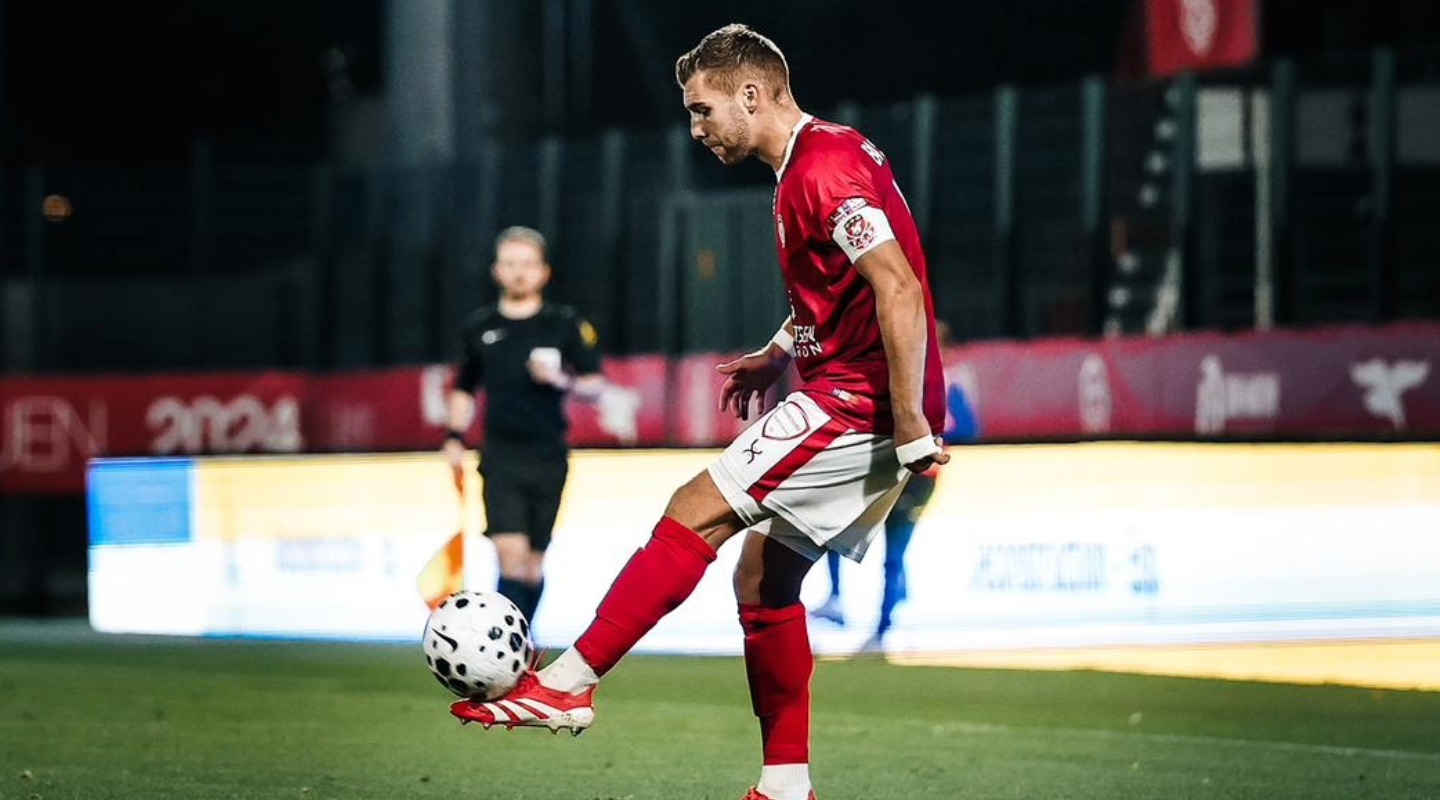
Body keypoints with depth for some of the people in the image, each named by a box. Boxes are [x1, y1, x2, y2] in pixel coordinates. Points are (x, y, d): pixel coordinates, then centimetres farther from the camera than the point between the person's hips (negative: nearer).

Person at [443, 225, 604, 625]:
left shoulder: (566, 325, 3)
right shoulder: (478, 327, 8)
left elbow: (596, 385, 3)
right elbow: (464, 390, 20)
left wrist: (562, 380, -15)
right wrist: (455, 436, 8)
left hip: (548, 457, 0)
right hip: (500, 457, 0)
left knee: (534, 561, 7)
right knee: (511, 552, -16)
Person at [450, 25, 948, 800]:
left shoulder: (824, 167, -16)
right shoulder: (813, 162, 17)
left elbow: (899, 290, -25)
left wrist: (909, 426, -25)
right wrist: (778, 353, 20)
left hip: (857, 404, -10)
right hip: (843, 395, 10)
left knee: (697, 510, -13)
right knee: (762, 576, 12)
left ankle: (569, 682, -13)